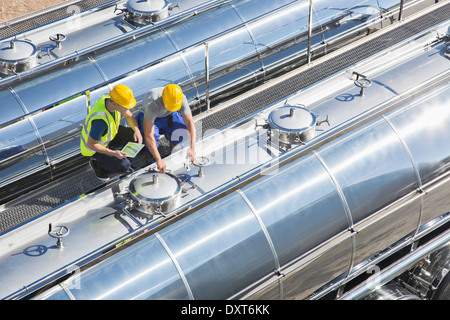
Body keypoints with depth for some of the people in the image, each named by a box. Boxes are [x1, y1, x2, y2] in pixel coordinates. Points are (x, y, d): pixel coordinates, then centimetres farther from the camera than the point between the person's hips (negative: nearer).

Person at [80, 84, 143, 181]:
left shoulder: (110, 99, -19)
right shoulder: (101, 119, -42)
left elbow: (129, 116, -1)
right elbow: (90, 144, -32)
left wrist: (137, 130, -19)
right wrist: (113, 153, -33)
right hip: (94, 145, -7)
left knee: (135, 137, -7)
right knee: (124, 166, -16)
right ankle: (97, 163, 6)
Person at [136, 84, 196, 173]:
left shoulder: (181, 98, -30)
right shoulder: (153, 103, -41)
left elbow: (189, 122, -22)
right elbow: (148, 135, -42)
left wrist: (192, 148, -33)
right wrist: (159, 160, -45)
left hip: (169, 116, 3)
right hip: (148, 117, -3)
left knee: (183, 136, -17)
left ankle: (166, 133, 14)